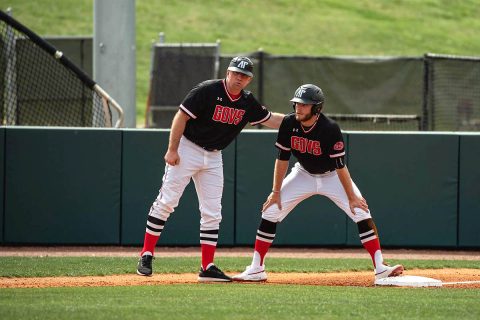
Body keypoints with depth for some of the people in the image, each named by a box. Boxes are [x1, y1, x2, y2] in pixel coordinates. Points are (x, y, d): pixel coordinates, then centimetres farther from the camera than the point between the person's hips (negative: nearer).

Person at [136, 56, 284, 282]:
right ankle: (146, 255, -3)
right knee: (166, 202, -9)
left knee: (212, 212, 3)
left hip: (213, 157, 6)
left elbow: (269, 119, 15)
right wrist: (172, 150, -19)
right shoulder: (207, 91, -17)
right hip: (187, 149, -6)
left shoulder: (247, 102, 2)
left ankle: (207, 267, 6)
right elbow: (181, 117, -16)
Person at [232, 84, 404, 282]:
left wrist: (352, 197, -25)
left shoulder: (330, 129, -30)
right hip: (304, 175, 3)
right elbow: (282, 158, -10)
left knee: (361, 212, -20)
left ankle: (380, 267, -18)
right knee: (270, 211, -8)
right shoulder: (289, 124, -19)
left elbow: (340, 166, -26)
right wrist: (276, 192, -9)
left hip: (332, 177, -3)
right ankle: (256, 270, -1)